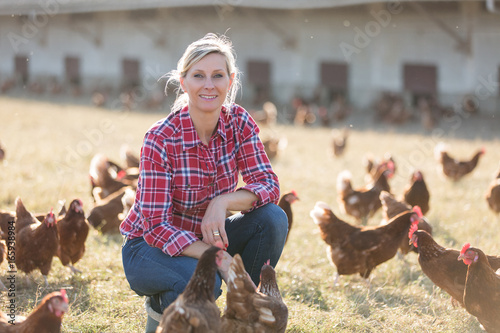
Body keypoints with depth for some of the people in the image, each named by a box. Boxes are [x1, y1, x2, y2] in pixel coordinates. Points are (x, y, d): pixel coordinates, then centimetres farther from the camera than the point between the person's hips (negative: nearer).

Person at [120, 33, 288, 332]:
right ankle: (163, 305, 0)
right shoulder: (161, 139, -24)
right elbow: (156, 226, -25)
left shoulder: (239, 123, -10)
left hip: (205, 235, 5)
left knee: (273, 218, -21)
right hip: (149, 244, -5)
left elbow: (269, 186, -13)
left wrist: (223, 201, -33)